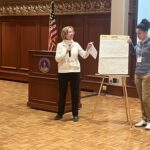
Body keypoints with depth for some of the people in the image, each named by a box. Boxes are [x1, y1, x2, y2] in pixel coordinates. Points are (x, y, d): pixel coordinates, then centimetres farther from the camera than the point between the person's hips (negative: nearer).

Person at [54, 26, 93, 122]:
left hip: (75, 71, 1)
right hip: (63, 72, -1)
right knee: (62, 93, 8)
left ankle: (75, 114, 14)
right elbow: (57, 59, -9)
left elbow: (84, 56, -3)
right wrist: (66, 51, -19)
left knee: (75, 93, 3)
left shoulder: (76, 45, 4)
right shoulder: (60, 45, 0)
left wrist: (88, 49, -20)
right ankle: (60, 113, 21)